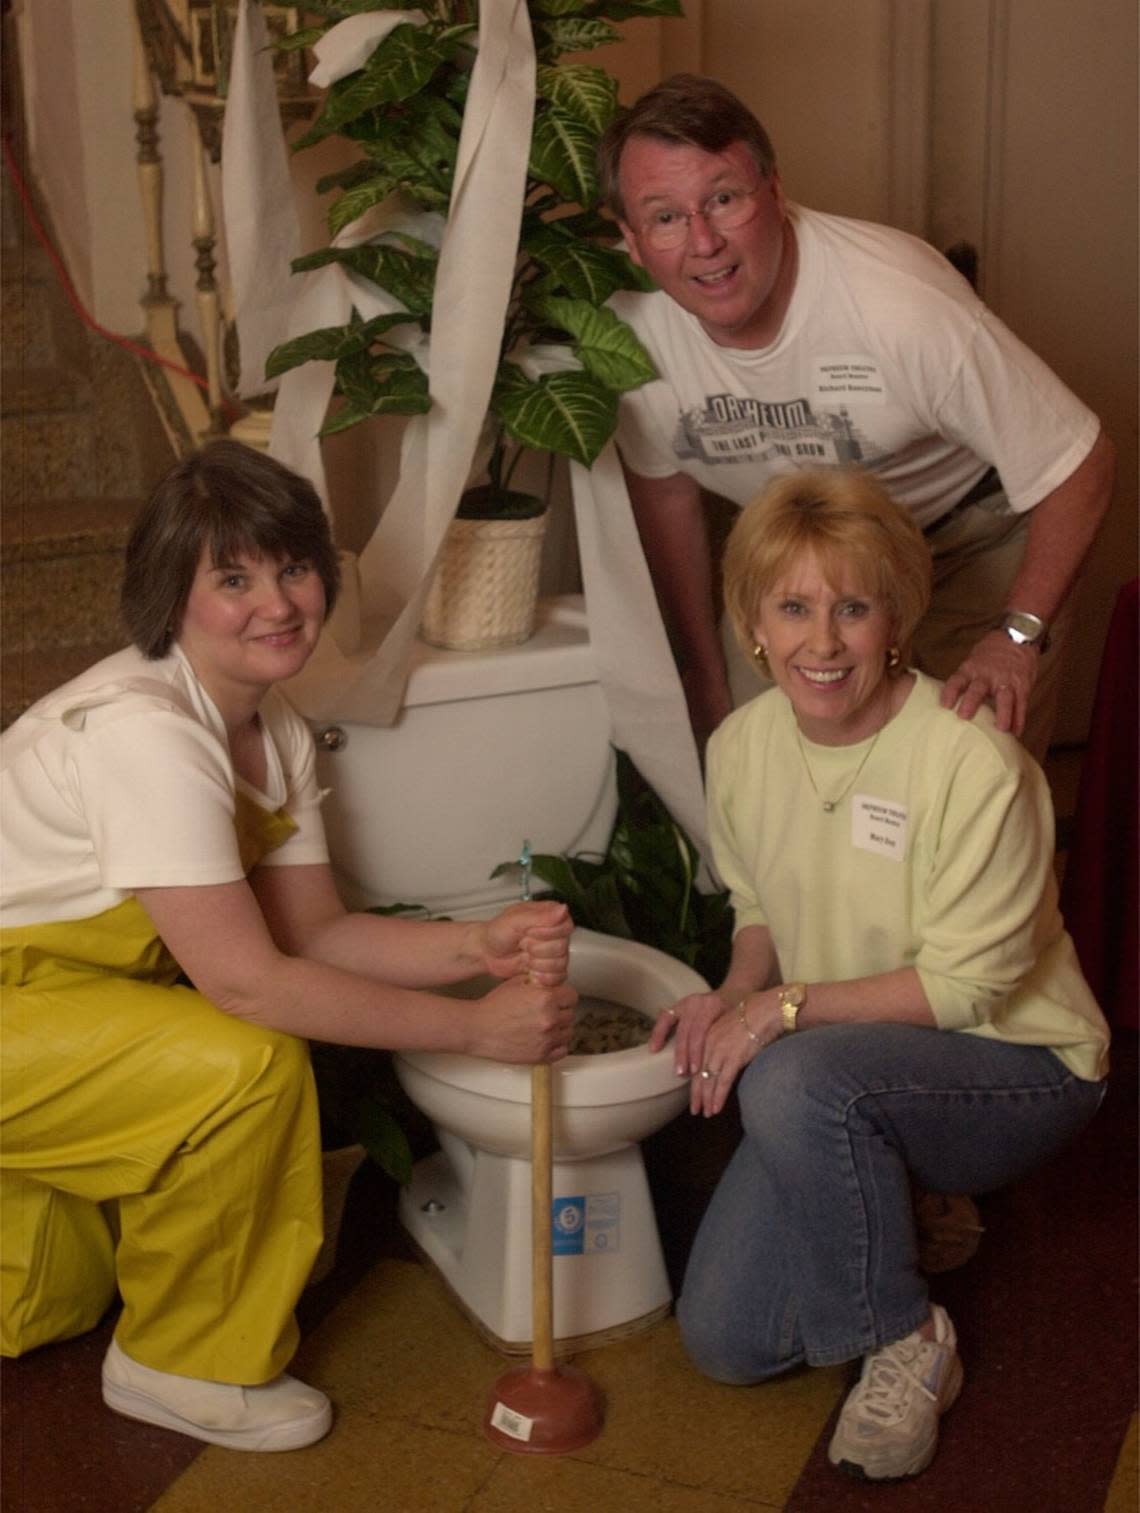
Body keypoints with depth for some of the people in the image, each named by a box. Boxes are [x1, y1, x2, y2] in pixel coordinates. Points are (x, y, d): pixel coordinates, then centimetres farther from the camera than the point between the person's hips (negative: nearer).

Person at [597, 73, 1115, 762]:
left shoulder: (902, 305, -35)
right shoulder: (631, 317, -20)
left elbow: (1080, 463, -25)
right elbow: (666, 487, -1)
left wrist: (1018, 635, -32)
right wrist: (706, 676, 4)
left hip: (972, 545, -3)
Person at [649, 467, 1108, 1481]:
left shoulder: (973, 763, -25)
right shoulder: (741, 747, -5)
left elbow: (965, 985, -21)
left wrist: (783, 1008, -24)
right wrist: (735, 996, -10)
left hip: (1017, 1070, -6)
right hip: (843, 1077, 6)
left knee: (795, 1081, -37)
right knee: (724, 1340, -3)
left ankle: (906, 1340, -12)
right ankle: (901, 1217, 23)